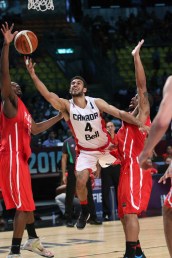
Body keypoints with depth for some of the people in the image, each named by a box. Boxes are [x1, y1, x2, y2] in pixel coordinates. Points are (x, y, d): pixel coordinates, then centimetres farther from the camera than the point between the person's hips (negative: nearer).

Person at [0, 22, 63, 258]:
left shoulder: (21, 107, 20)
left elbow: (35, 129, 32)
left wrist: (59, 117, 34)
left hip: (20, 158, 10)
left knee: (27, 202, 22)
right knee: (23, 205, -12)